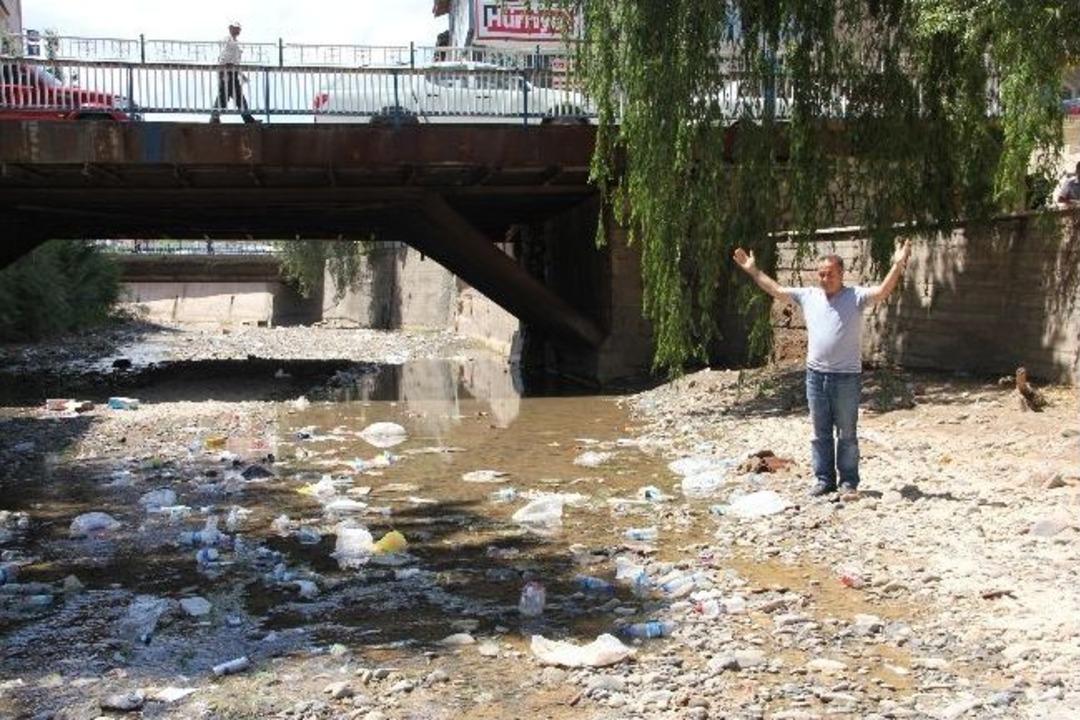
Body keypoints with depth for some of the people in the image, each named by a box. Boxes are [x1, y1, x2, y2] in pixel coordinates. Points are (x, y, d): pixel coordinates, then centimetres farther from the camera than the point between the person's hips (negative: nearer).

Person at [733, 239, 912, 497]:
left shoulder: (856, 296, -5)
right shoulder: (808, 296, 8)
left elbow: (882, 292, -20)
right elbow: (776, 290, 15)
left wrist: (897, 265, -31)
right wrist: (753, 270, 16)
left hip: (847, 377, -4)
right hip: (816, 375, 4)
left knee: (847, 434, 5)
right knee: (820, 433, 11)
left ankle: (848, 481, 13)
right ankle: (824, 479, 19)